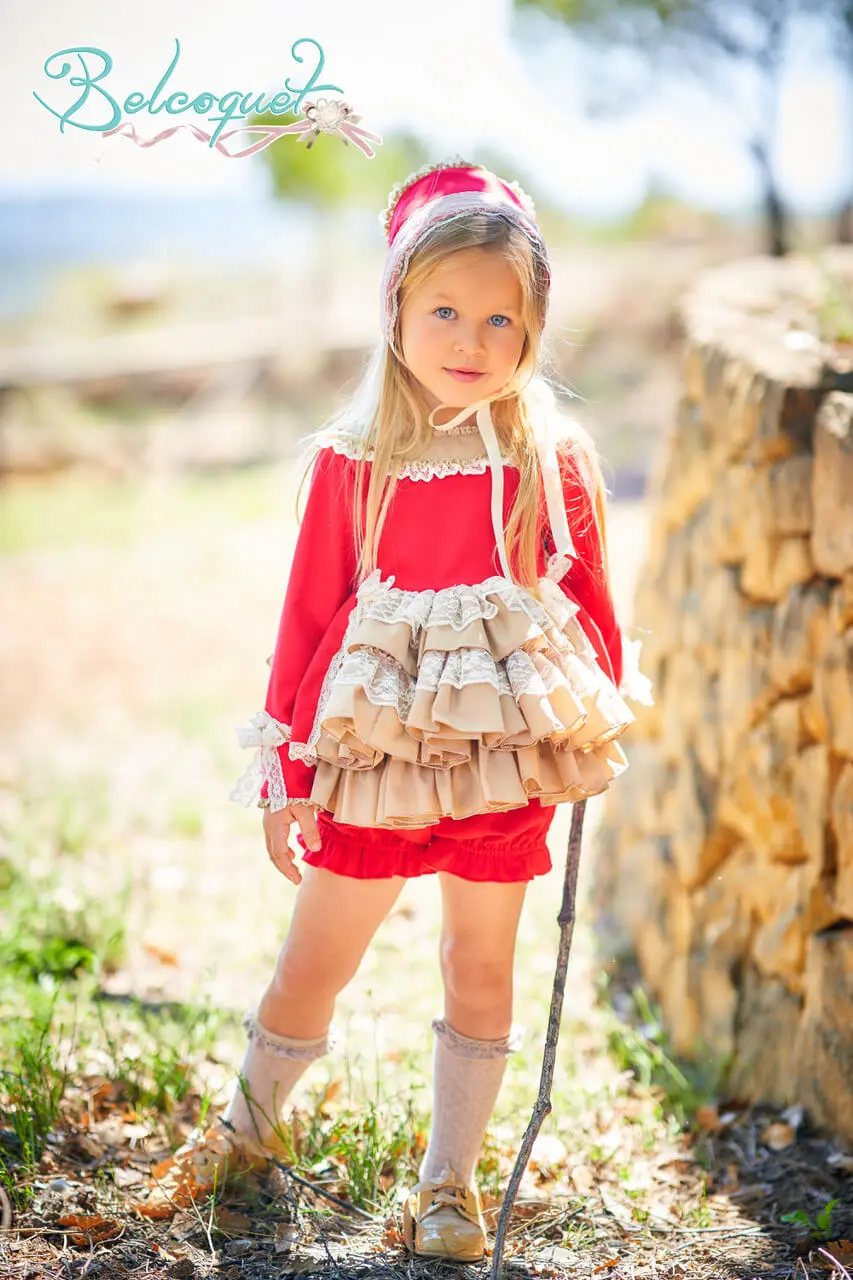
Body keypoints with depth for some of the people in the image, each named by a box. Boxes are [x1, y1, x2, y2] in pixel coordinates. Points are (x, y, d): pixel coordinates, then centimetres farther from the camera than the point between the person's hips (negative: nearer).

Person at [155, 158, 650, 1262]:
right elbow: (308, 613, 0)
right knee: (313, 960, 8)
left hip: (505, 755, 1)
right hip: (375, 750, 0)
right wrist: (287, 771, 0)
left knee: (480, 964, 10)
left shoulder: (553, 460, -1)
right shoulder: (352, 460, -3)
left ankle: (449, 1184, 25)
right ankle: (250, 1124, 35)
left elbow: (591, 605, 8)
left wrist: (595, 737, 8)